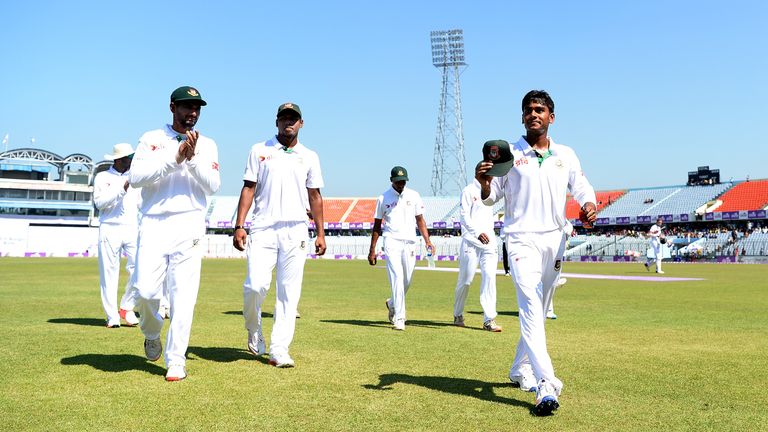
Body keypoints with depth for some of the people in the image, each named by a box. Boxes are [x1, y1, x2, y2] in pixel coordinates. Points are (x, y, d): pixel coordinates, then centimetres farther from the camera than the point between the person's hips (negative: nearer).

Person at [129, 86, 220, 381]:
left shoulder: (207, 145, 13)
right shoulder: (151, 139, 9)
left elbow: (213, 185, 1)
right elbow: (136, 177, -5)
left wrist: (193, 158, -12)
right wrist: (175, 158, -13)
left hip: (189, 226, 1)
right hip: (154, 224, 0)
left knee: (183, 296, -5)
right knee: (146, 290, -9)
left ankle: (176, 362, 3)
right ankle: (152, 334, 23)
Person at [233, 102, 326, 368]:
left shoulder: (309, 157, 13)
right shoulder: (260, 150, 8)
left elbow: (315, 196, 15)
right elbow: (248, 188, 4)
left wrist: (320, 233, 9)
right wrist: (239, 226, -5)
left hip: (296, 231, 2)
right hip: (263, 229, -1)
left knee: (289, 292, -2)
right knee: (256, 284, -12)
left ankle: (279, 350, 3)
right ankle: (254, 332, 16)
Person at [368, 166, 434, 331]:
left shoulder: (414, 196, 8)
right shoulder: (383, 198, 2)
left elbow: (420, 220, 11)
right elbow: (377, 225, 6)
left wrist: (427, 241, -2)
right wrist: (372, 250, 3)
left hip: (410, 243, 3)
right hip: (392, 242, -3)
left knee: (407, 281, 8)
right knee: (397, 278, -14)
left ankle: (392, 304, 36)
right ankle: (399, 318, -13)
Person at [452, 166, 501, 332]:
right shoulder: (469, 191, -3)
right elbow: (464, 216, -10)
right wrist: (478, 232, -19)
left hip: (489, 243, 6)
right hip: (471, 242, -6)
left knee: (489, 277, -7)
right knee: (465, 280, 1)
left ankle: (489, 320, -9)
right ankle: (458, 315, 19)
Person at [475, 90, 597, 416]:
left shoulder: (566, 155, 10)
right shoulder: (508, 154, 0)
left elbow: (582, 187, 13)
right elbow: (491, 197, 0)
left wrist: (589, 205, -10)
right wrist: (484, 183, -24)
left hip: (555, 240, 4)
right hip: (522, 239, -4)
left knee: (538, 310, 13)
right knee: (531, 306, -18)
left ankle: (520, 371, 30)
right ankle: (546, 385, -25)